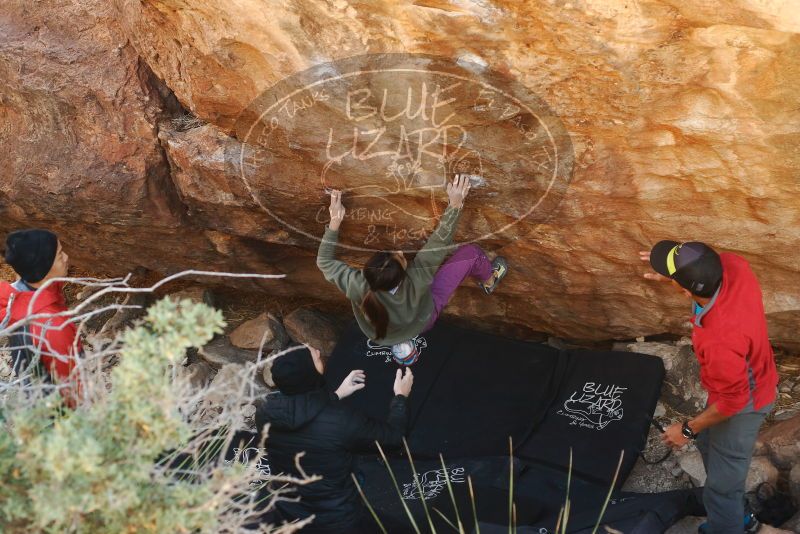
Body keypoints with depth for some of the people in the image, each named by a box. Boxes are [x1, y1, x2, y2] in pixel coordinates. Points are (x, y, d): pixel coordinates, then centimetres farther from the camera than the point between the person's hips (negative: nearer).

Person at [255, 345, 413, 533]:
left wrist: (337, 395, 14)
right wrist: (400, 396, 3)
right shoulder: (341, 420, -32)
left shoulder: (265, 412, -18)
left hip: (289, 514, 4)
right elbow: (392, 435, -13)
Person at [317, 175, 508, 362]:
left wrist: (335, 221, -30)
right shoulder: (415, 282, -48)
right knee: (471, 253, 0)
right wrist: (455, 204, -43)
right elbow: (440, 241, -42)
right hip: (421, 323, -3)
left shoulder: (357, 287, -41)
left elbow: (324, 261, -25)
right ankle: (489, 281, 36)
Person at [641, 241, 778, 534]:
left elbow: (733, 401, -29)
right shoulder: (732, 264, -27)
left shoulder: (720, 342, -46)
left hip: (743, 404, -9)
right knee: (708, 443, 32)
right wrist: (673, 274, -6)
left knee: (722, 487, 10)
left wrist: (688, 430, -15)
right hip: (750, 376, 9)